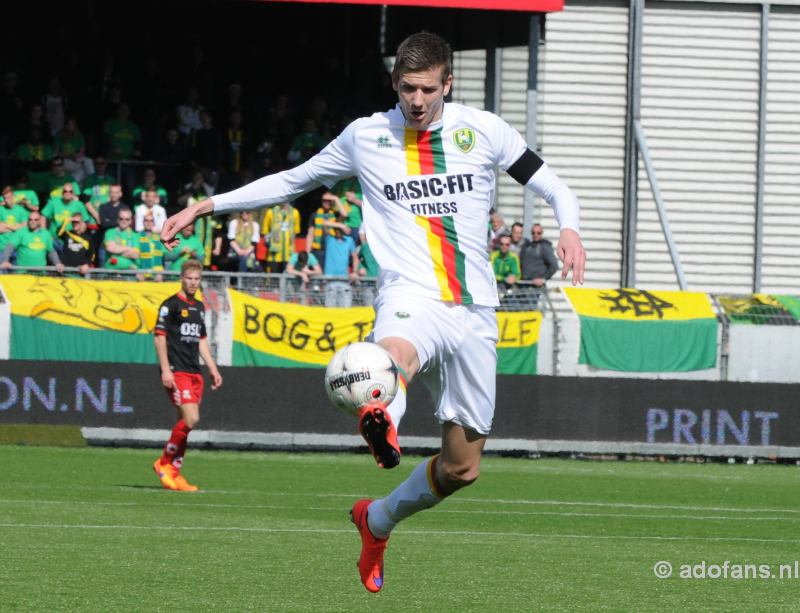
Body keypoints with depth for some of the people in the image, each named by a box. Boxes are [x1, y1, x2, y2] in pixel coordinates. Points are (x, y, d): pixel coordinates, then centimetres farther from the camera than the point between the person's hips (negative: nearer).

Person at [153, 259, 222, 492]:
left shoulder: (199, 307, 18)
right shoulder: (171, 304, -5)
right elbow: (160, 337, -8)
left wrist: (213, 369, 19)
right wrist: (165, 370, -16)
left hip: (194, 373, 8)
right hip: (177, 372, -8)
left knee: (186, 422, 4)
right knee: (190, 418, -18)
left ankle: (174, 473, 9)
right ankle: (164, 462, -3)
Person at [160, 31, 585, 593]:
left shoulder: (483, 130, 6)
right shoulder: (367, 136, 8)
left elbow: (554, 189, 10)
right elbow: (293, 181, 21)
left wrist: (569, 228, -13)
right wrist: (207, 206, 18)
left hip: (474, 310, 2)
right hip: (410, 296, -2)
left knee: (462, 468, 7)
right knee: (394, 357, -42)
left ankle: (378, 521, 34)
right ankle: (382, 424, -75)